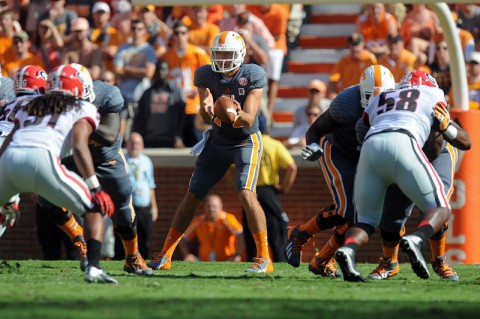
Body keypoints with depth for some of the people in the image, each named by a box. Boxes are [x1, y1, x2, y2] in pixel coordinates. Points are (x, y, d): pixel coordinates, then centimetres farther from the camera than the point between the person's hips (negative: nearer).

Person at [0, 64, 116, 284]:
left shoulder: (30, 106, 33)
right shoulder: (83, 109, 19)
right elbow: (78, 146, 2)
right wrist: (96, 189, -2)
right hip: (41, 160, -4)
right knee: (94, 208, 8)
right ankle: (93, 268, -9)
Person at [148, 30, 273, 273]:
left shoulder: (252, 76, -17)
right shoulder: (206, 75, -10)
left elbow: (249, 120, -23)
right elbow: (205, 114, -21)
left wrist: (239, 115, -47)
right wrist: (206, 109, -46)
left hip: (246, 141, -4)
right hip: (217, 142, 4)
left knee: (245, 193, -23)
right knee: (192, 195, 2)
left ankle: (264, 258, -19)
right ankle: (165, 255, 11)